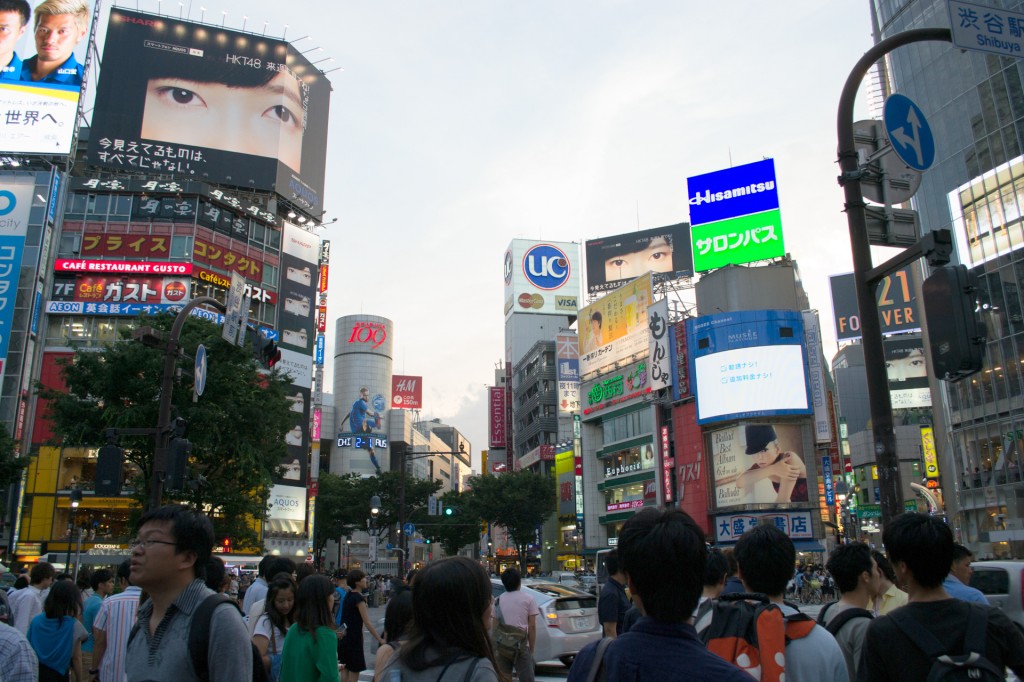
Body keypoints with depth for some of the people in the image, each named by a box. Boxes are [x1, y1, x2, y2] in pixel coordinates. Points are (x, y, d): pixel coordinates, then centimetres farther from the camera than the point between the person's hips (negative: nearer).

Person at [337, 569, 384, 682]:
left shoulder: (348, 596, 7)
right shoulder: (359, 598, -17)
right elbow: (367, 623, -20)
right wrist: (380, 640, -20)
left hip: (345, 637, 8)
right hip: (354, 638, -8)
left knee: (346, 671, 12)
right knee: (354, 672, -2)